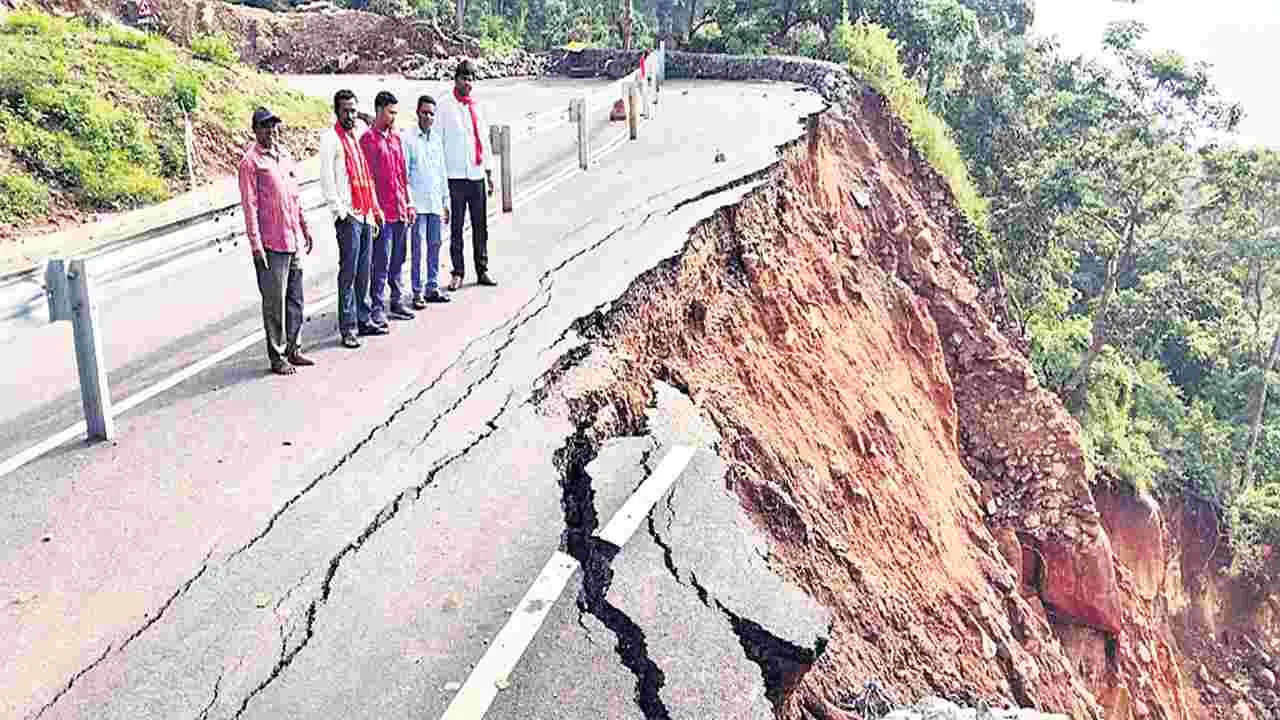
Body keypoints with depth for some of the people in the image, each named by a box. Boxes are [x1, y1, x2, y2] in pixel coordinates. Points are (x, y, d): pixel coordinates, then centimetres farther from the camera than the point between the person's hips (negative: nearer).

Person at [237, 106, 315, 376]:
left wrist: (305, 228, 21)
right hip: (271, 244, -7)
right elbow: (249, 205, -11)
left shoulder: (284, 154, 15)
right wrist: (255, 244, -15)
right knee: (275, 302, -1)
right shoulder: (251, 161, -7)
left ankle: (293, 349, 24)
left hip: (294, 241, 7)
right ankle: (277, 356, 7)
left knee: (295, 298, 13)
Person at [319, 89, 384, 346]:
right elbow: (326, 179, -10)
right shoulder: (331, 138, -4)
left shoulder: (357, 137, 19)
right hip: (348, 216, -7)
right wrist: (339, 211, -15)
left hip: (365, 214, 7)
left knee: (363, 272, 11)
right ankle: (348, 328, -2)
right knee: (348, 273, -6)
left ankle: (363, 320, 20)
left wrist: (374, 209, 19)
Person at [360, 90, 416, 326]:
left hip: (400, 211, 7)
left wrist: (408, 204, 16)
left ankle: (397, 302, 24)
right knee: (381, 262, -4)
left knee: (398, 260, 14)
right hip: (383, 212, -7)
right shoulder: (369, 139, -8)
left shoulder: (396, 138, 15)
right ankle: (377, 309, 2)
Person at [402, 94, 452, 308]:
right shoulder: (407, 137, -3)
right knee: (417, 246, -5)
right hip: (417, 202, -6)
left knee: (435, 245, 8)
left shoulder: (436, 138, 15)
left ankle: (432, 288, 17)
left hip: (435, 202, 6)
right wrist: (408, 201, -11)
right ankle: (417, 292, -1)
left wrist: (446, 200, 18)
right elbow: (403, 171, -6)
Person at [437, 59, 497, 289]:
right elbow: (436, 142, -3)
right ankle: (457, 273, 6)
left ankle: (482, 270, 17)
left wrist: (489, 173, 16)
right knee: (456, 227, 0)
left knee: (480, 226, 9)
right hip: (455, 175, -5)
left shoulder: (476, 107, 14)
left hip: (477, 174, 5)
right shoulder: (445, 106, -2)